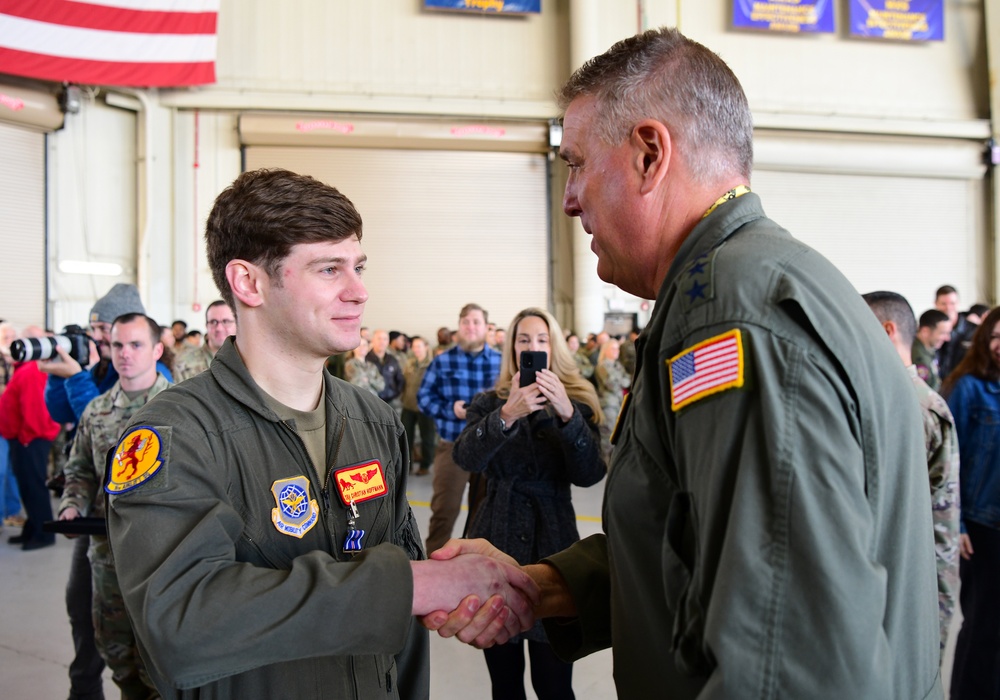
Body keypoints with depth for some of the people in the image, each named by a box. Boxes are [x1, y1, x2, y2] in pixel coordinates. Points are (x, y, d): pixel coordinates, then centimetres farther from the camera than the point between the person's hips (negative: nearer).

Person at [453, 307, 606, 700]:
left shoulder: (576, 403, 2)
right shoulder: (488, 403, 4)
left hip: (553, 546, -1)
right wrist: (507, 414, -32)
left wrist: (567, 414, -27)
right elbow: (467, 459, -15)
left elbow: (590, 475, -12)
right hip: (495, 544, 2)